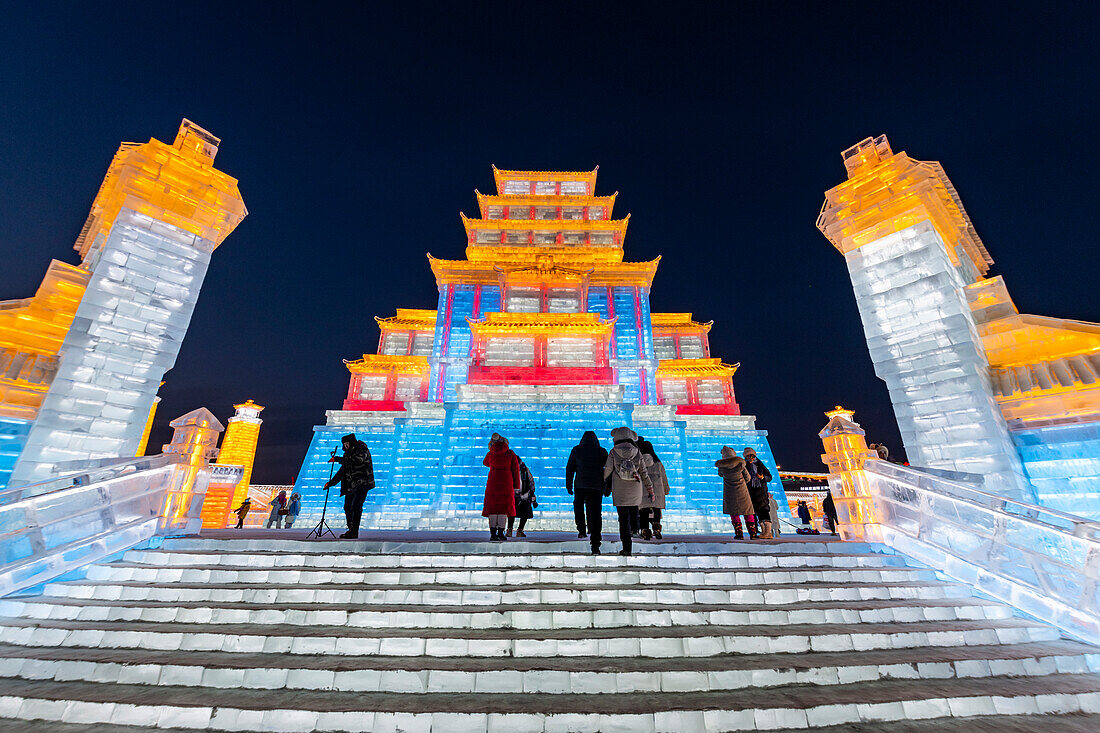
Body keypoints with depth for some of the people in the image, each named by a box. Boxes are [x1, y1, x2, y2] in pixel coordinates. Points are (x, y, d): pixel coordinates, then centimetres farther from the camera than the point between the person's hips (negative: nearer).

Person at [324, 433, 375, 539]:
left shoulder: (363, 450, -7)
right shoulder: (348, 453, 16)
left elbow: (354, 461, -24)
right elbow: (342, 471, 21)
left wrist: (337, 459, -18)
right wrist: (331, 482, 18)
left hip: (362, 483, -8)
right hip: (351, 485, 8)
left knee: (356, 506, -13)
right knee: (347, 507, 9)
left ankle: (354, 532, -8)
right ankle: (351, 531, 21)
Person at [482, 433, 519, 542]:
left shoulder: (490, 454, 5)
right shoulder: (511, 454, 2)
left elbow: (486, 463, 27)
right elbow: (515, 470, 0)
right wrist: (517, 486, 3)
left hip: (492, 481, 1)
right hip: (506, 483, -1)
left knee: (492, 508, 6)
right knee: (503, 508, 3)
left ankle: (493, 534, 2)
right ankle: (500, 534, 0)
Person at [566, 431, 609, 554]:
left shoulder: (576, 450, 5)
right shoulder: (602, 451, 7)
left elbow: (569, 468, 5)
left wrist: (569, 485, 10)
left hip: (580, 485, 0)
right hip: (597, 487, 0)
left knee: (578, 507, 26)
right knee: (595, 513, 3)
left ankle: (582, 530, 19)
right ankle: (595, 546, 1)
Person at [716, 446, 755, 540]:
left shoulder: (721, 466, -12)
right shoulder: (740, 464, -12)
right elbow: (747, 477, 1)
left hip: (729, 492, 0)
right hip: (742, 491, 0)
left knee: (734, 513, 10)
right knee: (748, 512, 15)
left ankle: (739, 534, 4)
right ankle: (752, 533, 16)